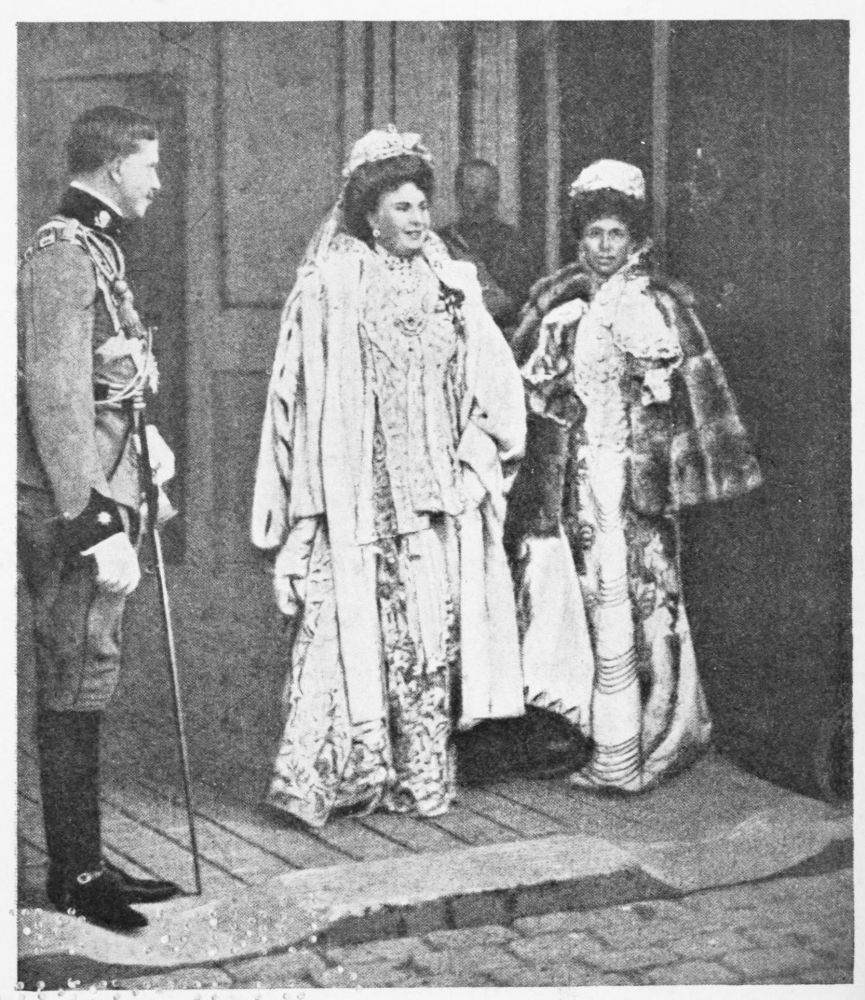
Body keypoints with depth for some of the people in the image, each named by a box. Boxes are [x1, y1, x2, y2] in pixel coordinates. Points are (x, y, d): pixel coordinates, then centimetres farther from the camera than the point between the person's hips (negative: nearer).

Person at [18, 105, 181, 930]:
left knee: (81, 682, 14)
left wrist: (136, 434, 11)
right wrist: (98, 526, -24)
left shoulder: (93, 248, 17)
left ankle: (81, 862, 23)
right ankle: (74, 874, 8)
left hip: (93, 499, 10)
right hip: (71, 512, -10)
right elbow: (56, 402, -22)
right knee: (76, 683, -3)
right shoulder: (63, 253, -15)